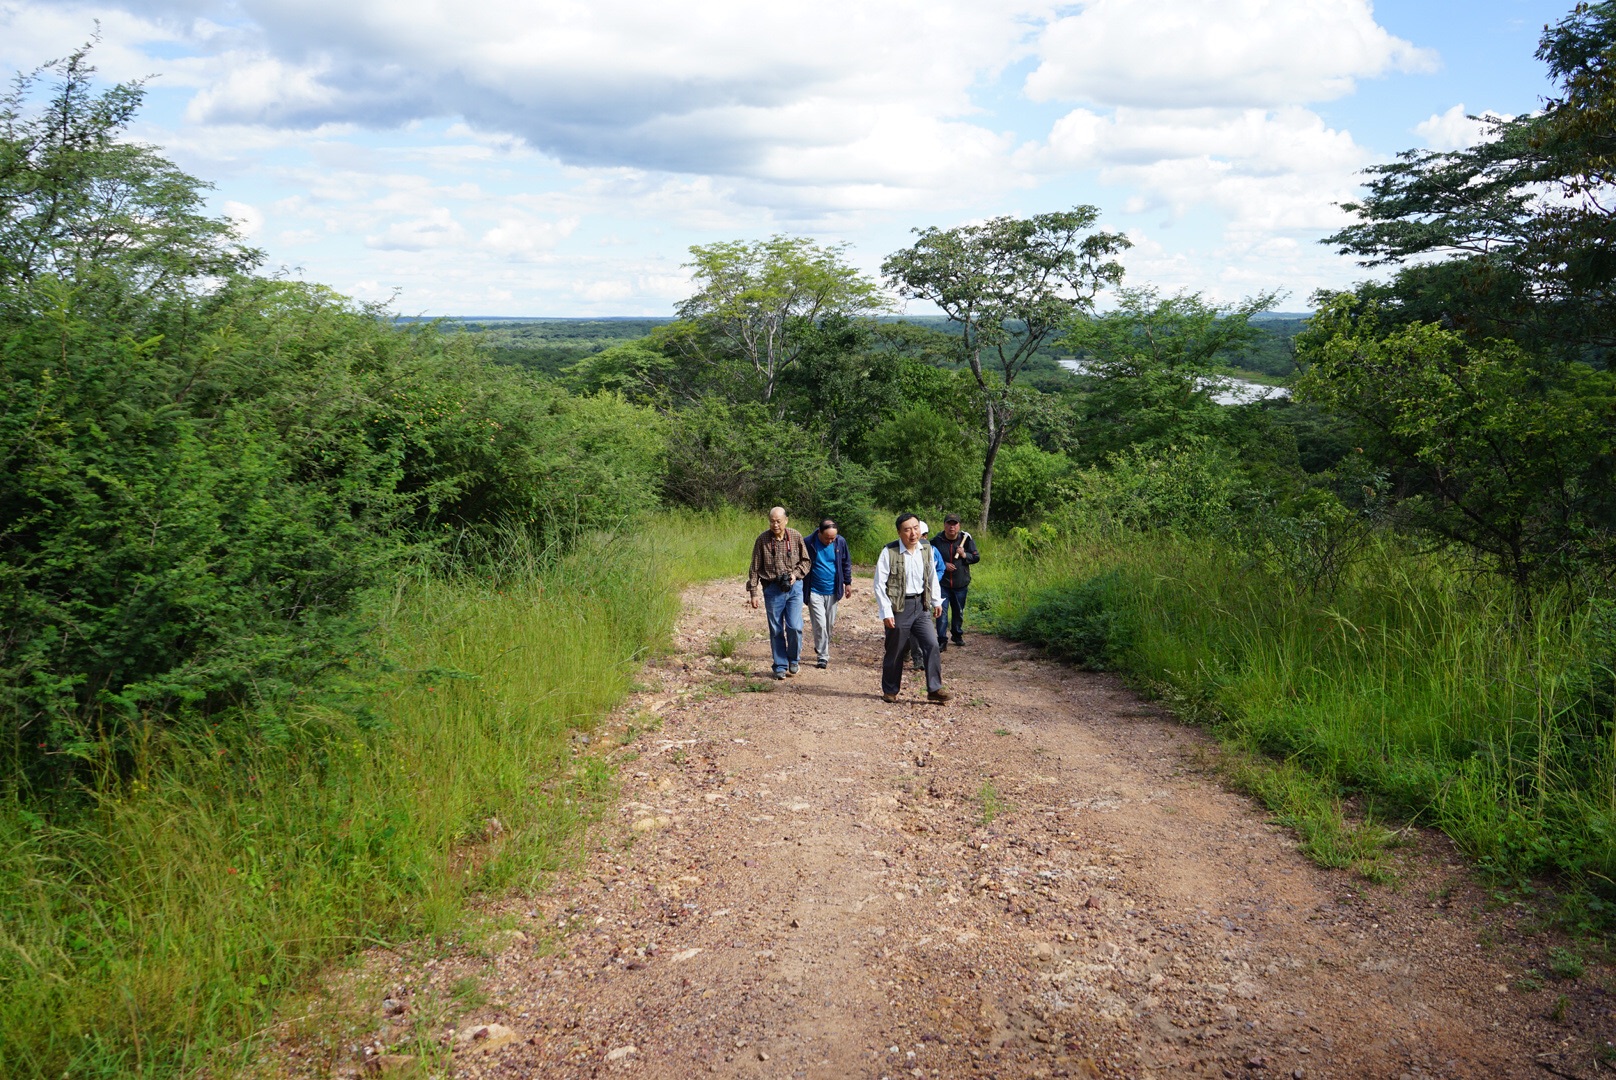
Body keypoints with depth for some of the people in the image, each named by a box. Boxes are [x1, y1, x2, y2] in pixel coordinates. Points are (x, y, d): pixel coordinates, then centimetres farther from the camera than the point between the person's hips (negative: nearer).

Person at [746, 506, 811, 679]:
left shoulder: (796, 537, -1)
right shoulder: (762, 540, -4)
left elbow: (805, 561, 9)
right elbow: (755, 568, 0)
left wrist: (795, 574, -9)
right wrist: (754, 593, -4)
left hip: (794, 587, 0)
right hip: (772, 589, 0)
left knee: (795, 627, -6)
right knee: (776, 630, 5)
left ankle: (793, 659, 18)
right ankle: (780, 666, 16)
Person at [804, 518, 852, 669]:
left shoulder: (840, 542, -6)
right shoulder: (809, 543, -14)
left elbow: (846, 564, 10)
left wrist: (847, 583, 12)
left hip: (832, 591, 3)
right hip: (815, 591, -3)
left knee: (829, 624, 13)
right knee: (820, 624, -8)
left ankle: (821, 647, 36)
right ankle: (823, 656, 2)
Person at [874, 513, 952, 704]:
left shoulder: (926, 548, 1)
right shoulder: (889, 552, -14)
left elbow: (932, 576, 16)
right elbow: (879, 584, -12)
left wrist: (936, 601, 16)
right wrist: (886, 612, -14)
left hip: (921, 604, 4)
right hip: (899, 607, -4)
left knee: (932, 645, -4)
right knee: (895, 651, 6)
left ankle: (934, 689, 3)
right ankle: (890, 691, 23)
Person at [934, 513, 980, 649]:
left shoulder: (966, 539, -3)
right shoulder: (937, 541, -7)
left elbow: (977, 557, 2)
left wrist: (964, 555, -16)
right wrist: (944, 565, -14)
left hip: (961, 583, 2)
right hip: (942, 583, -2)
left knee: (959, 612, 16)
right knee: (941, 611, -8)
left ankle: (957, 635, 36)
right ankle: (942, 640, -2)